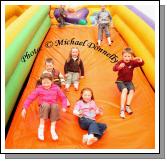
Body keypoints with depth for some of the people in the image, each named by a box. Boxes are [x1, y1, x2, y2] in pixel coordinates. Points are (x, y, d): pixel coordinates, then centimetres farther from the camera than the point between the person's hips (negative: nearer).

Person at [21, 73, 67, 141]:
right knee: (46, 105, -37)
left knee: (55, 106, -35)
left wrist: (64, 107, -6)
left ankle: (53, 129, -31)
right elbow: (30, 98, -2)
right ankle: (41, 127, -27)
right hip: (44, 108, -1)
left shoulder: (56, 88, 2)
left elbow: (63, 98, 8)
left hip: (53, 107, 1)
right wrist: (24, 108, -10)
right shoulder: (39, 89, -1)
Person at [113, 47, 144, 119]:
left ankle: (127, 106, -13)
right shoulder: (120, 62, -14)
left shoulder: (133, 63, -5)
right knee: (125, 90, -30)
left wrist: (140, 61, -38)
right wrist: (119, 67, -54)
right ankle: (122, 109, -30)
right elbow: (114, 68, -31)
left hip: (129, 81, 4)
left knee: (131, 90, -24)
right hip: (120, 81, -4)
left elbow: (141, 64, -13)